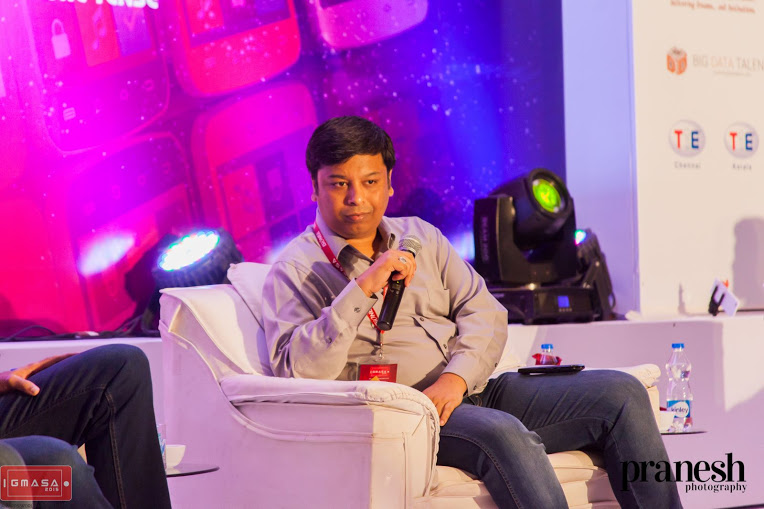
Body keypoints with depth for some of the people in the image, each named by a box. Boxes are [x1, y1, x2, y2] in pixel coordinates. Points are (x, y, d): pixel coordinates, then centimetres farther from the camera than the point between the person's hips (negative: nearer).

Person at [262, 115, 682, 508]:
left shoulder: (420, 236, 19)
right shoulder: (295, 271, 2)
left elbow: (484, 313, 11)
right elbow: (297, 371, -13)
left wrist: (457, 377, -9)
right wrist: (362, 289, -20)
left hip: (470, 391, 6)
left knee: (620, 393, -7)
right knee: (502, 433, -37)